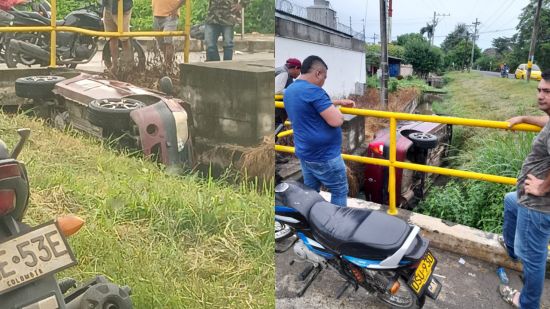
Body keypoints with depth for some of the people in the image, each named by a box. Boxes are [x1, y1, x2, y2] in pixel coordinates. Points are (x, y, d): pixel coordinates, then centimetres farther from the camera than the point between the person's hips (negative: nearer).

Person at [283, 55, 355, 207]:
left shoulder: (289, 90, 8)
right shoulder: (313, 90, -22)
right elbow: (337, 121, -25)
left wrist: (339, 101, 25)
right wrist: (336, 108, -3)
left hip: (305, 153, 9)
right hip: (324, 155, -9)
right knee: (340, 192, 6)